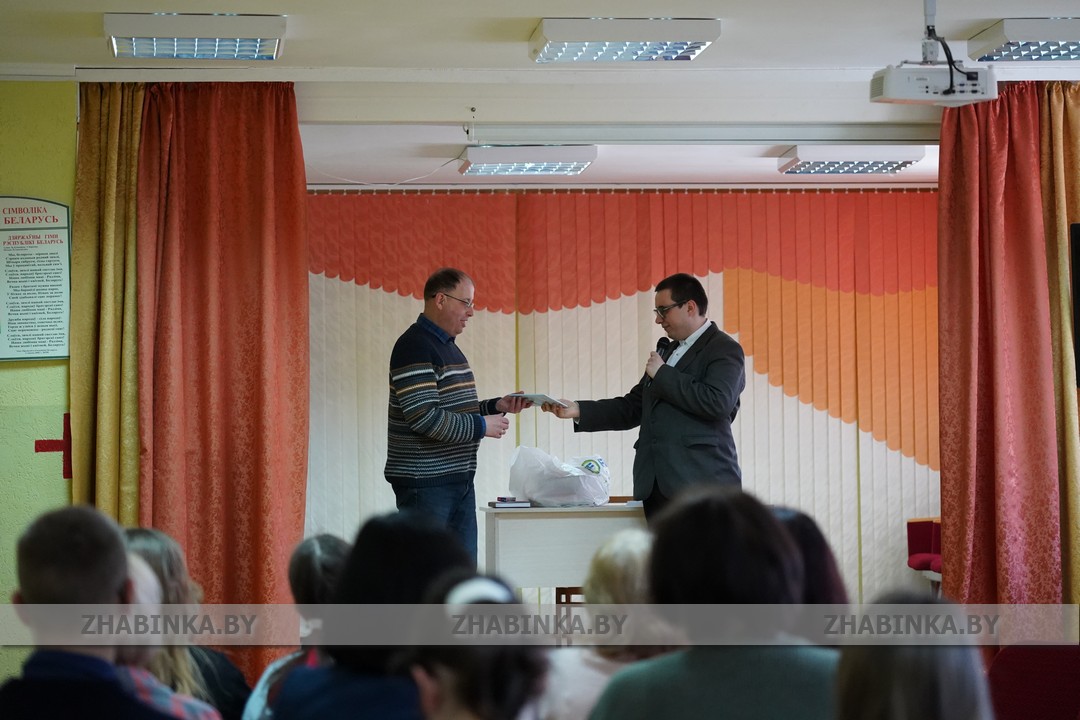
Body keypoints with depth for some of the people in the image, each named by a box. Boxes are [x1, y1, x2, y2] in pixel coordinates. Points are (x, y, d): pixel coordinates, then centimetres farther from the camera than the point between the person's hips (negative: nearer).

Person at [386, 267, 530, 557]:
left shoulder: (449, 347, 17)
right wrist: (481, 426, -16)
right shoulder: (414, 347, -14)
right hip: (425, 482, -10)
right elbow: (424, 418, -23)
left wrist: (497, 406, 8)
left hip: (459, 479, 10)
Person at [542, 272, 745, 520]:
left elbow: (717, 402, -19)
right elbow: (632, 407, 23)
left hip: (701, 483, -8)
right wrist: (579, 410, 10)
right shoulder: (667, 352, 24)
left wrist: (663, 374, -9)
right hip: (658, 487, 8)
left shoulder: (724, 349, -2)